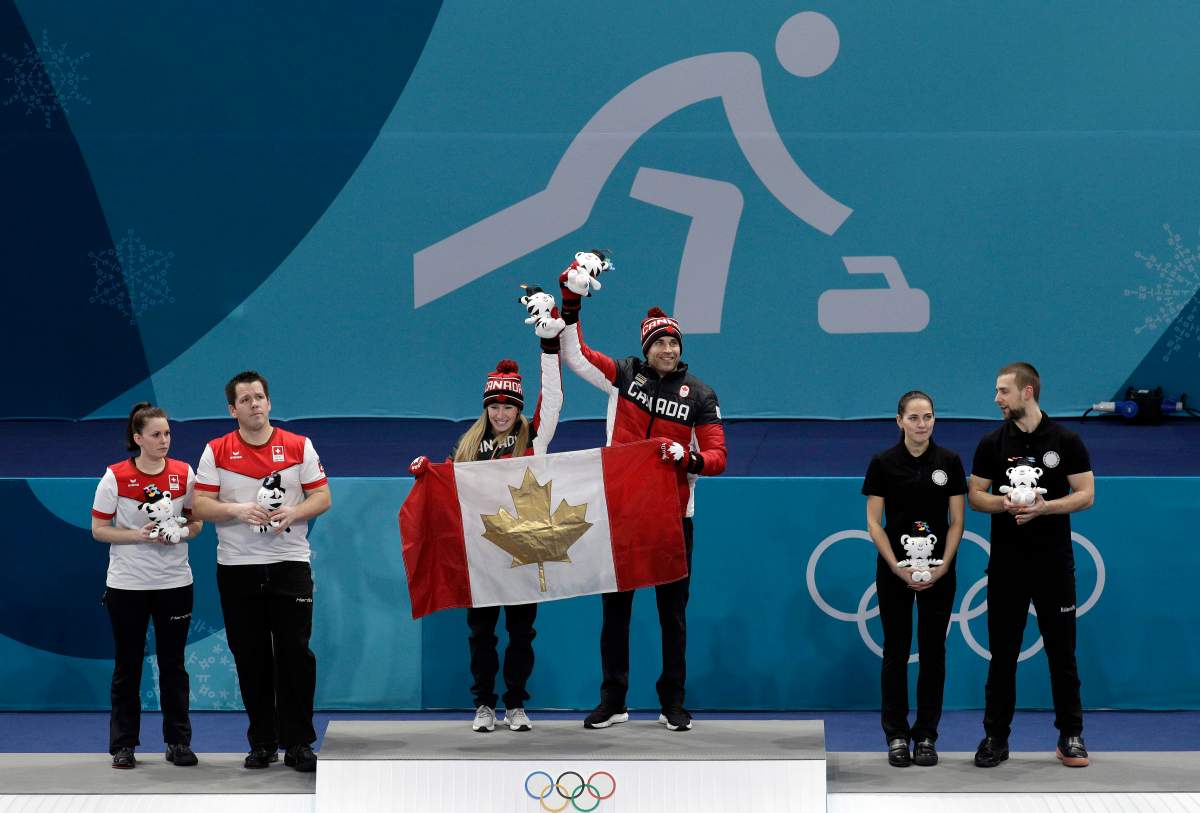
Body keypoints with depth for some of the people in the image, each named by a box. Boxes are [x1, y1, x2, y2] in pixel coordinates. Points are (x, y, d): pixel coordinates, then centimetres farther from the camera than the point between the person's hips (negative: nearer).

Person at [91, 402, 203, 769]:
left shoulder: (183, 473, 1)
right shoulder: (115, 477, -7)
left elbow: (197, 521, 11)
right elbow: (98, 529, -5)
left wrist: (182, 533, -11)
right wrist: (138, 535, -18)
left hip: (174, 581, 2)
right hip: (127, 584, -2)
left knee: (173, 663, 6)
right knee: (128, 664, 4)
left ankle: (178, 742, 14)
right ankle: (123, 744, 11)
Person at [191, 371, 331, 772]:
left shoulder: (299, 446, 4)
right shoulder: (216, 451, 3)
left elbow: (322, 497, 2)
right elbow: (201, 505, -1)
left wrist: (293, 513, -17)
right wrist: (238, 510, -18)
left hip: (290, 562, -1)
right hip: (237, 567, 1)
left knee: (295, 653, -4)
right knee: (250, 658, 5)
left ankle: (298, 743, 3)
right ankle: (262, 742, 14)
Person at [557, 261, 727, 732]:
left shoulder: (699, 395, 0)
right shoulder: (625, 375, 3)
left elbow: (717, 457, -2)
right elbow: (574, 353, 1)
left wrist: (689, 459, -23)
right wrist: (571, 304, -11)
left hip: (672, 515, -1)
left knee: (673, 610, 6)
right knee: (615, 606, 7)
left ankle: (673, 704, 15)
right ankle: (613, 701, 16)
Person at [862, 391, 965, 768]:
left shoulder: (949, 462, 0)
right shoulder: (883, 463, -4)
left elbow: (957, 521, 1)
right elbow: (874, 522, -4)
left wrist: (942, 567, -10)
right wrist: (898, 567, -13)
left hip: (938, 571, 1)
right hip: (894, 570, -1)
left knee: (933, 651, 4)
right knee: (896, 651, 3)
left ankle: (926, 736, 12)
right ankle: (897, 736, 11)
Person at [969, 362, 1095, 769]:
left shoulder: (1065, 440, -2)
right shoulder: (992, 443, 4)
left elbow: (1085, 494, -3)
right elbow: (976, 495, 6)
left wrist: (1044, 506, -19)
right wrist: (1003, 503, -15)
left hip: (1054, 562, -2)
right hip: (1006, 563, 2)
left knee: (1061, 650, 3)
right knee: (1002, 652, 4)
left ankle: (1070, 735, 11)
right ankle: (996, 736, 10)